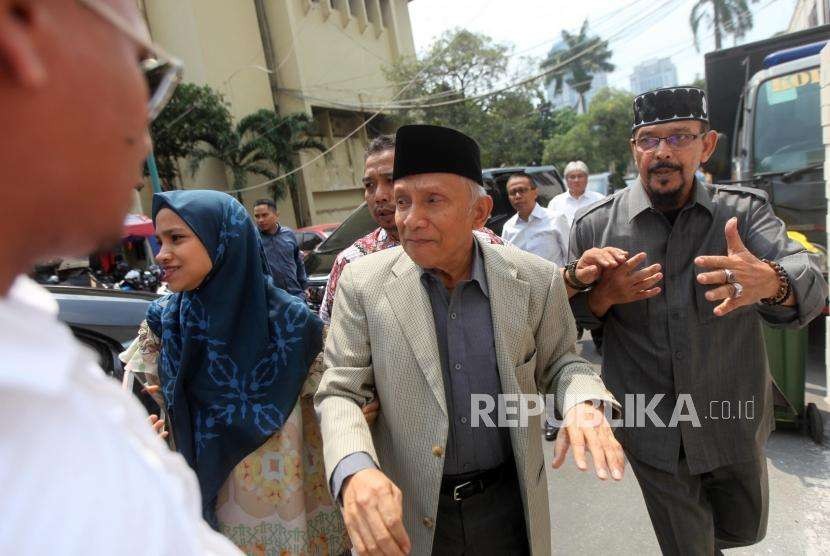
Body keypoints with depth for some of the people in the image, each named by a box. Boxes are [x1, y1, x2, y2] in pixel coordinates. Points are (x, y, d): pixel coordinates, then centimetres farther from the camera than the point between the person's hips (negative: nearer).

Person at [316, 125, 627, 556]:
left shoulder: (536, 280, -10)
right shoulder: (363, 284, -13)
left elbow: (559, 361, 3)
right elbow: (339, 392, -9)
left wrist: (582, 402, -19)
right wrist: (355, 470, -28)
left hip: (510, 504, 2)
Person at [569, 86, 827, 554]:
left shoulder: (745, 211, -7)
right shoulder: (596, 225, -10)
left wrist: (769, 281, -46)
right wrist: (604, 295, -24)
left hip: (734, 423, 2)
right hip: (652, 430, -2)